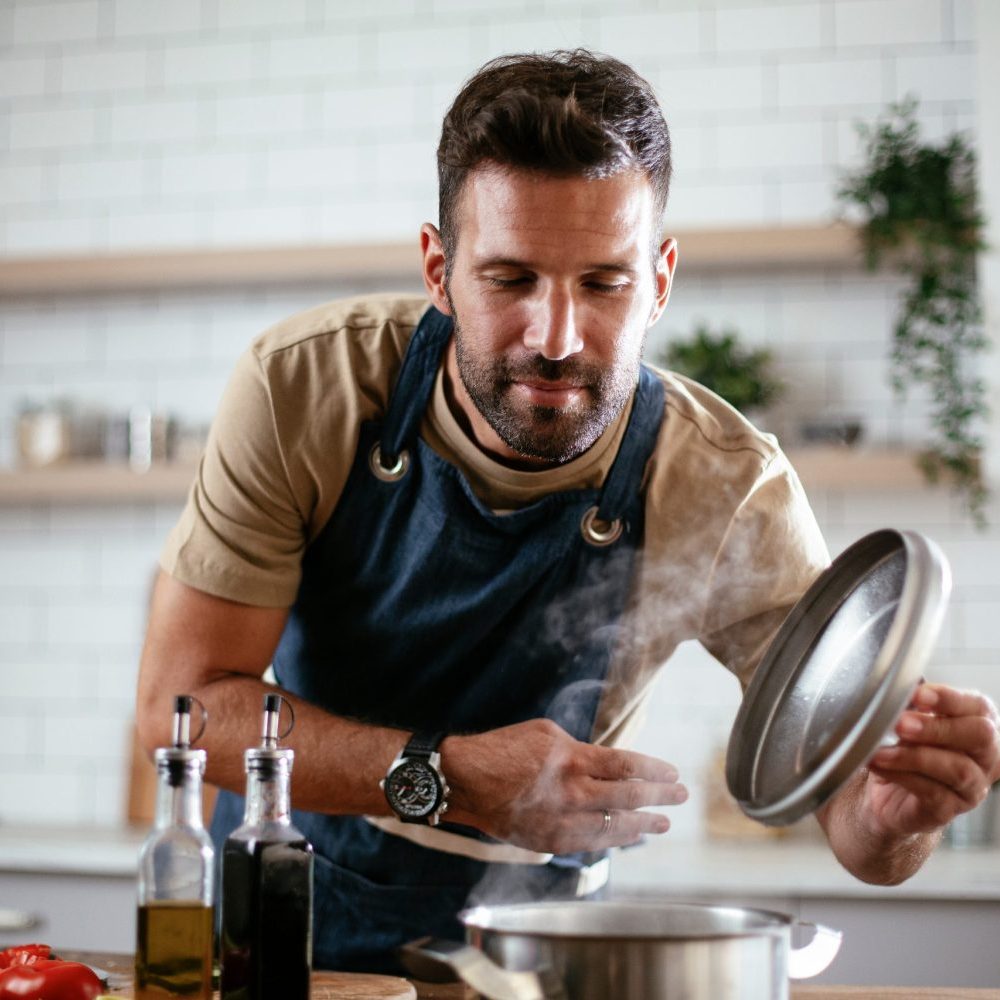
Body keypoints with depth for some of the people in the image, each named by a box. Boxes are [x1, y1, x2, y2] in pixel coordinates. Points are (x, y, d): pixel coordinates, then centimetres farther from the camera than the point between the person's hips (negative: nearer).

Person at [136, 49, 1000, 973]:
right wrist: (442, 777, -31)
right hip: (281, 906, -1)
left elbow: (853, 820, -15)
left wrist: (897, 815, -39)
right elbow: (181, 701, -17)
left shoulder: (728, 491, -19)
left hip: (524, 940, 1)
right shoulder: (303, 388, -19)